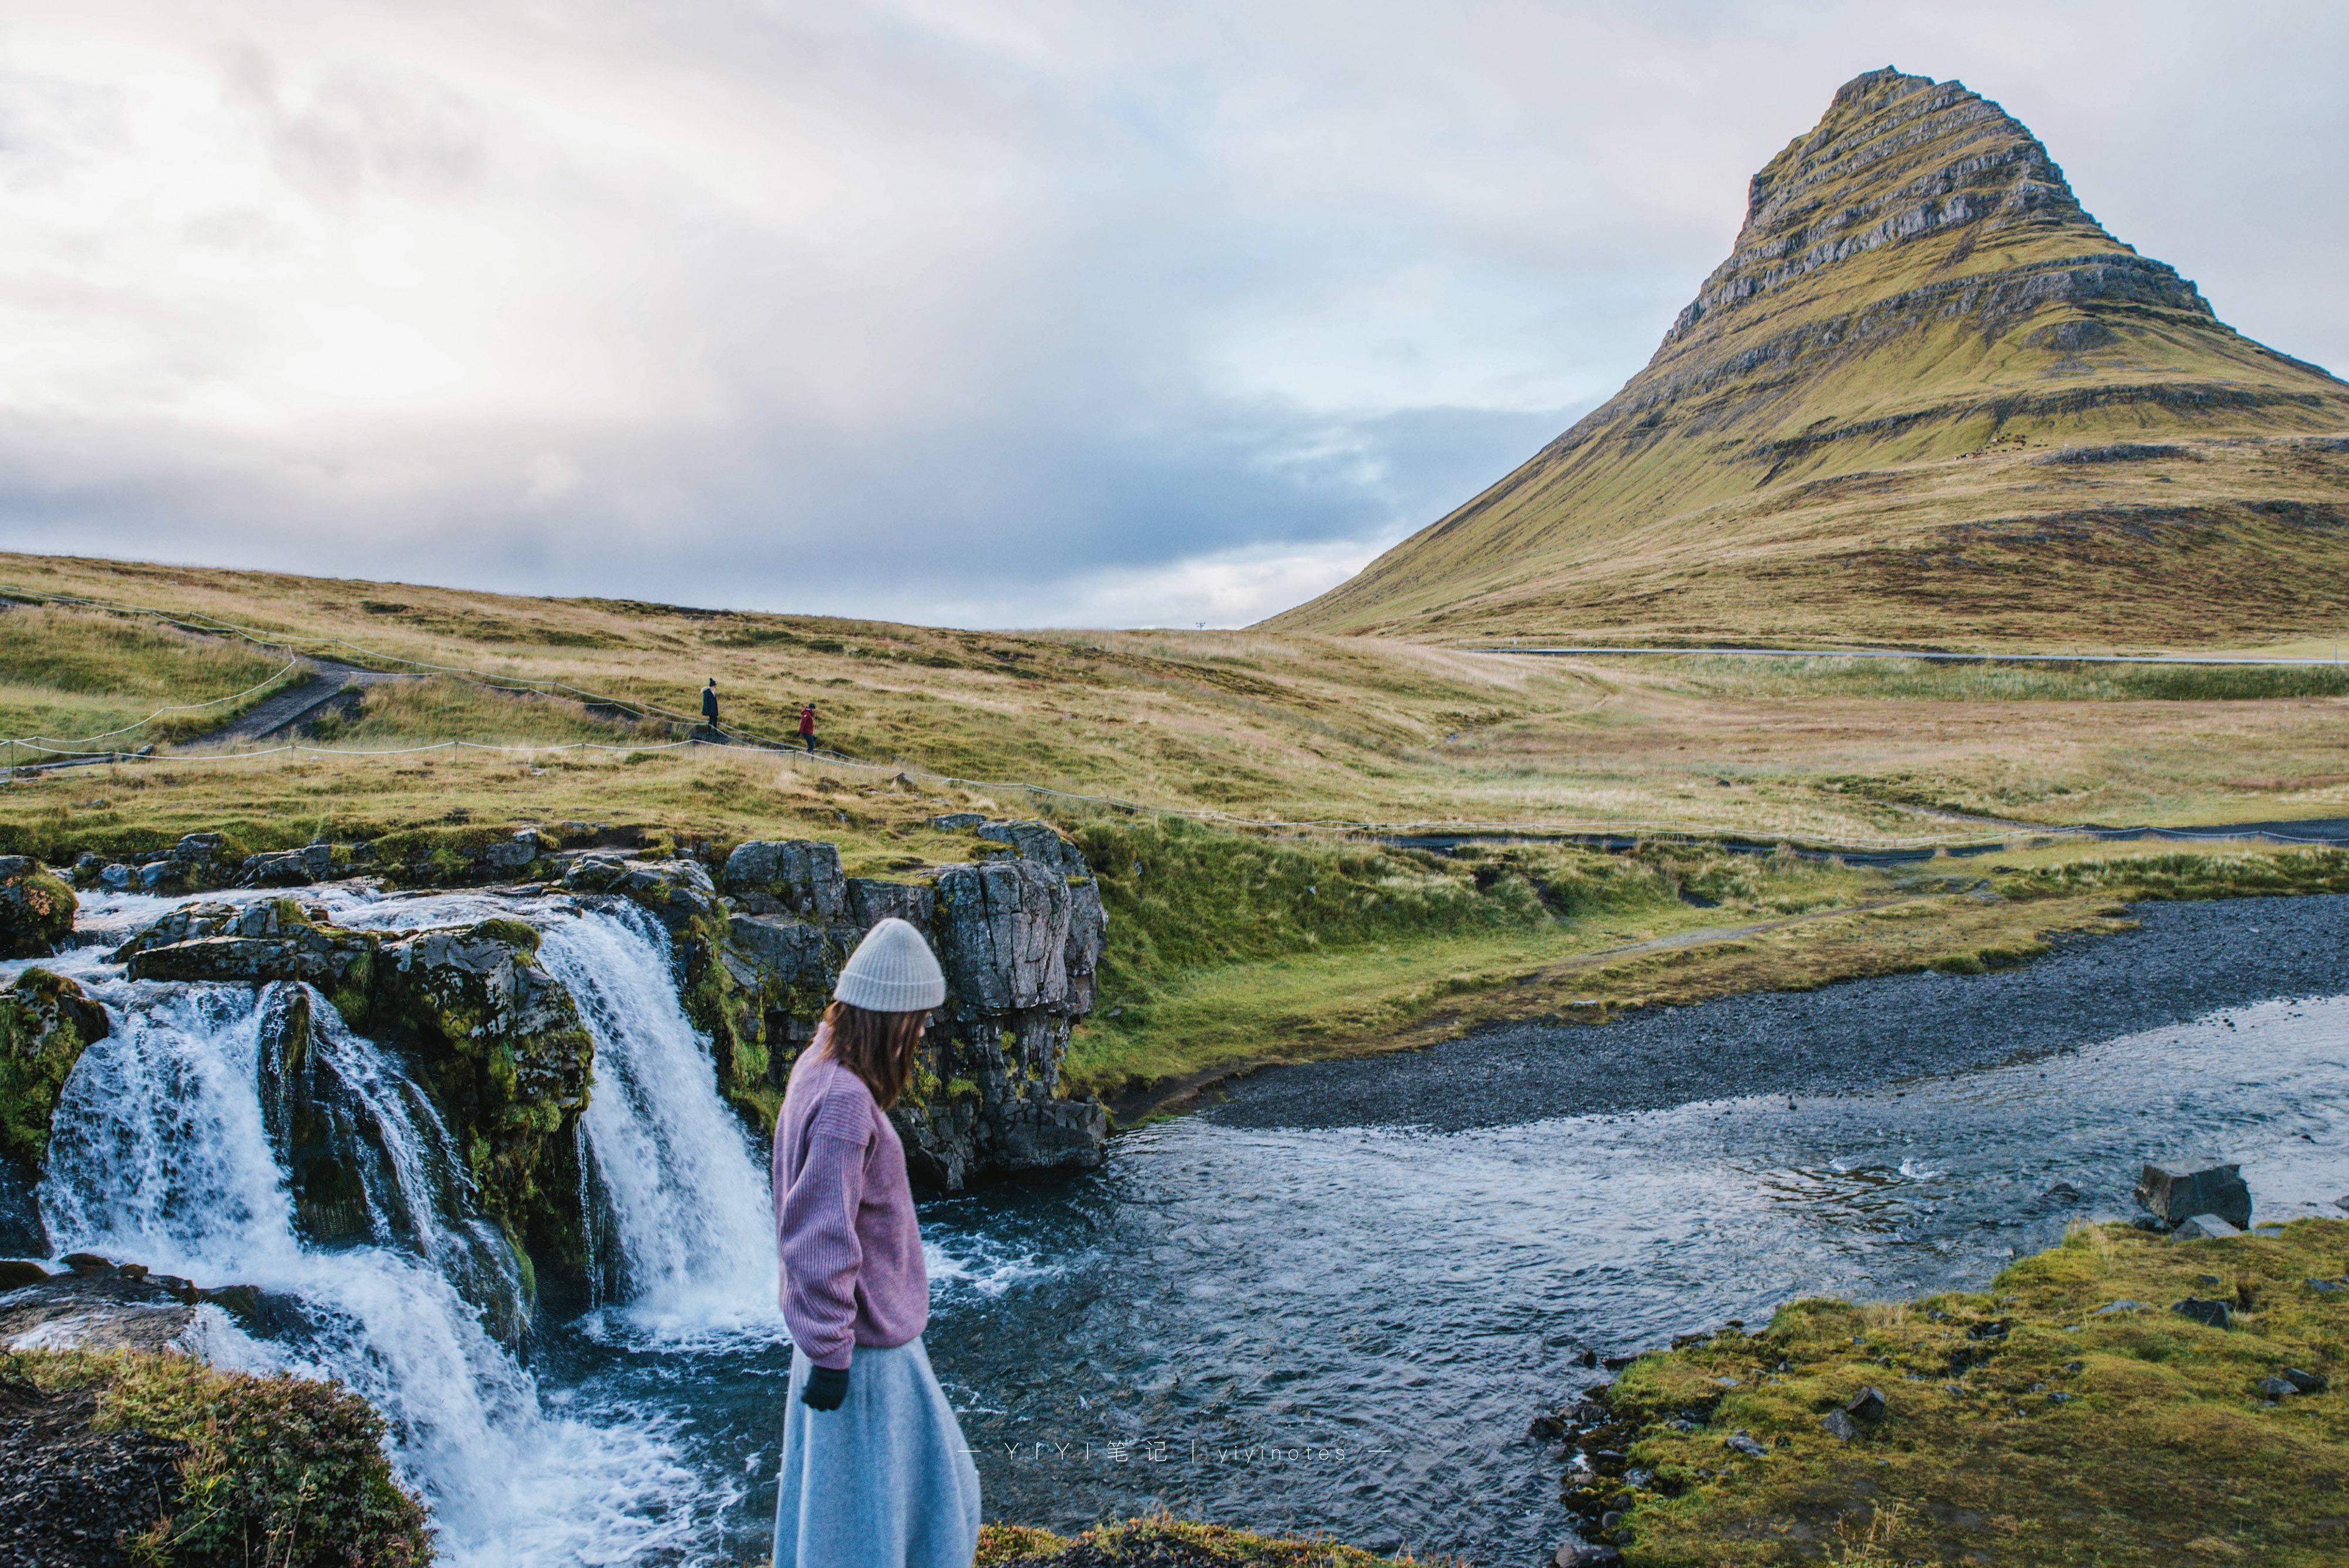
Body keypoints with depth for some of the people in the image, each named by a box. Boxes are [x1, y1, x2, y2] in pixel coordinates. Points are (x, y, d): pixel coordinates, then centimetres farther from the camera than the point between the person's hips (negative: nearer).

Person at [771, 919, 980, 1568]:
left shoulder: (819, 1065, 1)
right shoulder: (844, 1102, -29)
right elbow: (817, 1240, -29)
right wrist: (829, 1354, -21)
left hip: (878, 1329, 10)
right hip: (862, 1344, -9)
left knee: (931, 1489, 24)